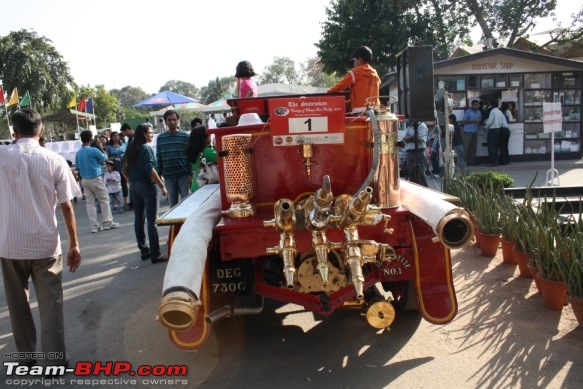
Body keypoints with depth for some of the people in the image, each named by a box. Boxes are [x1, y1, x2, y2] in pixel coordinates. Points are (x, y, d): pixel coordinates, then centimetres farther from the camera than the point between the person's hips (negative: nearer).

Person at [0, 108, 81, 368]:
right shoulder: (55, 161, -5)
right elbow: (66, 207, -5)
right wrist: (74, 244, 0)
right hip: (45, 244, -1)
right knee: (50, 303, 6)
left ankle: (26, 356, 28)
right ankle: (55, 360, 10)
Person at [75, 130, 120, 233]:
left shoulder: (78, 152, 3)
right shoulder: (94, 150, -15)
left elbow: (77, 165, 12)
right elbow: (104, 158, 0)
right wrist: (101, 148, 13)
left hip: (84, 180, 6)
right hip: (95, 179, -6)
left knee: (90, 202, 7)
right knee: (104, 200, 7)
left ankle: (94, 226, 7)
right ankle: (107, 223, 10)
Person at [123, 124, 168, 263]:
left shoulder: (130, 149, 10)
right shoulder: (146, 148, -14)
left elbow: (125, 170, 14)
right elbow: (150, 170, -21)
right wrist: (162, 186, -17)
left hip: (134, 187, 8)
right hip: (147, 186, -8)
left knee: (139, 219, 11)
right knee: (152, 221, -4)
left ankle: (144, 250, 20)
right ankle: (155, 254, -1)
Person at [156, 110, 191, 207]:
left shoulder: (185, 136, -1)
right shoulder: (160, 138, 5)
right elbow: (158, 158, 8)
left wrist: (190, 174, -8)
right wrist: (158, 174, 4)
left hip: (183, 175, -2)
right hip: (168, 176, 2)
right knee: (172, 204, 10)